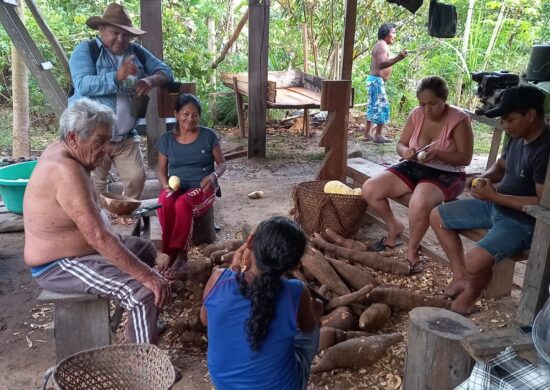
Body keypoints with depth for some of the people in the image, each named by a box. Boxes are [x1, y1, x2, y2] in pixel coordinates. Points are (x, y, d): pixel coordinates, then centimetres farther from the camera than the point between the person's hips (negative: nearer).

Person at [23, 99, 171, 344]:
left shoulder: (60, 150, -1)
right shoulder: (66, 172, -31)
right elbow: (98, 237, -36)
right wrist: (147, 276, -35)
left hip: (78, 247, 11)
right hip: (60, 265, -11)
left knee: (146, 249, 23)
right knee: (144, 293, -27)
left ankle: (143, 328, 34)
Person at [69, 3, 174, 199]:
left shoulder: (137, 53, 11)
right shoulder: (85, 50, -5)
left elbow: (166, 71, 7)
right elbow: (82, 84, -20)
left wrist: (150, 80, -15)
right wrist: (117, 77, -29)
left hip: (126, 137, 4)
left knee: (137, 178, 2)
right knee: (95, 187, -2)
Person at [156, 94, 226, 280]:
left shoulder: (208, 135, 0)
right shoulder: (166, 139, 5)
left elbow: (221, 163, 4)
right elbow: (161, 169, 12)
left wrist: (213, 176, -18)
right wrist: (166, 185, -10)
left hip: (202, 188, -2)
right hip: (175, 187, 2)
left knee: (183, 204, -36)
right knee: (164, 205, -33)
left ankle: (180, 254, -23)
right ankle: (173, 253, -20)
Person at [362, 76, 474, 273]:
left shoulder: (459, 120, -14)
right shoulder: (416, 114, 0)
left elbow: (465, 158, -13)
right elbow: (400, 144, 7)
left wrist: (437, 154, -29)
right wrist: (406, 151, -17)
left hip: (445, 175, -6)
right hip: (414, 168, 6)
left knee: (419, 203, -39)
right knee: (369, 189, -13)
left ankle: (412, 249, -9)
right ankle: (395, 227, 13)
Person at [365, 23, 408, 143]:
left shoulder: (379, 45, 18)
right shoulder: (382, 45, -15)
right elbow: (381, 64, -30)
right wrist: (397, 58, -39)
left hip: (373, 79, 11)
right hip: (377, 80, -11)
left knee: (374, 106, 15)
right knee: (382, 106, -10)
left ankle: (368, 133, 20)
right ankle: (378, 135, -11)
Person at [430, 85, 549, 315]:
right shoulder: (518, 138, 2)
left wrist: (495, 196, -27)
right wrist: (486, 178, -4)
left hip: (524, 222, -9)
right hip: (497, 206, 10)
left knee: (475, 260, -30)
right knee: (437, 217, 9)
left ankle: (471, 294, 7)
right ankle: (461, 277, 15)